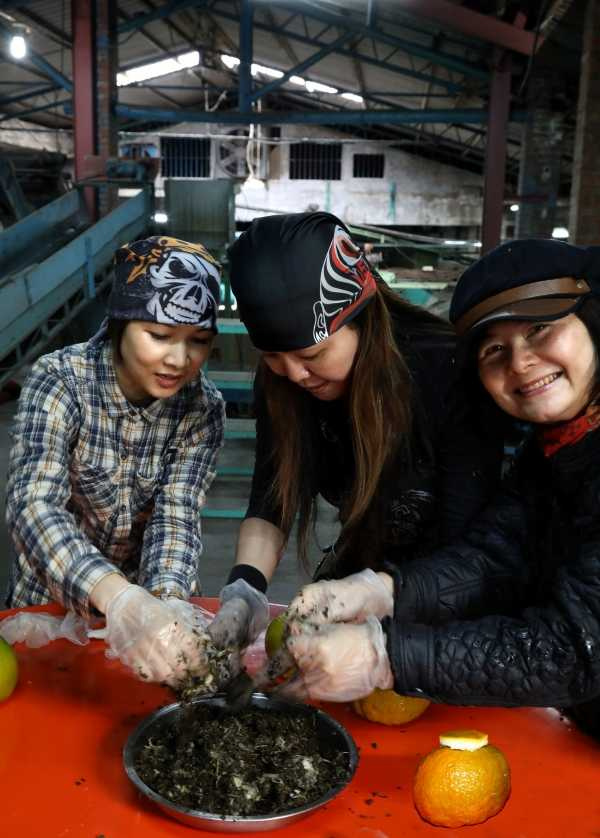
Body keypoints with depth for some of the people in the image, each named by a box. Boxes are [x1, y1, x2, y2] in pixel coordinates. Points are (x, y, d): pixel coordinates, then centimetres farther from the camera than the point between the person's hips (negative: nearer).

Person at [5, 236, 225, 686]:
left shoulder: (203, 407, -10)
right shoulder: (59, 380, -19)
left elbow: (177, 513, -17)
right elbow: (32, 506, -30)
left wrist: (167, 599, -37)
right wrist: (120, 599, -45)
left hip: (149, 599, 2)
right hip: (51, 600, -1)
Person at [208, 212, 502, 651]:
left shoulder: (449, 372, -28)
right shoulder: (280, 380, -14)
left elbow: (466, 546, -26)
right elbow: (272, 503, -12)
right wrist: (245, 587, -29)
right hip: (361, 559, 4)